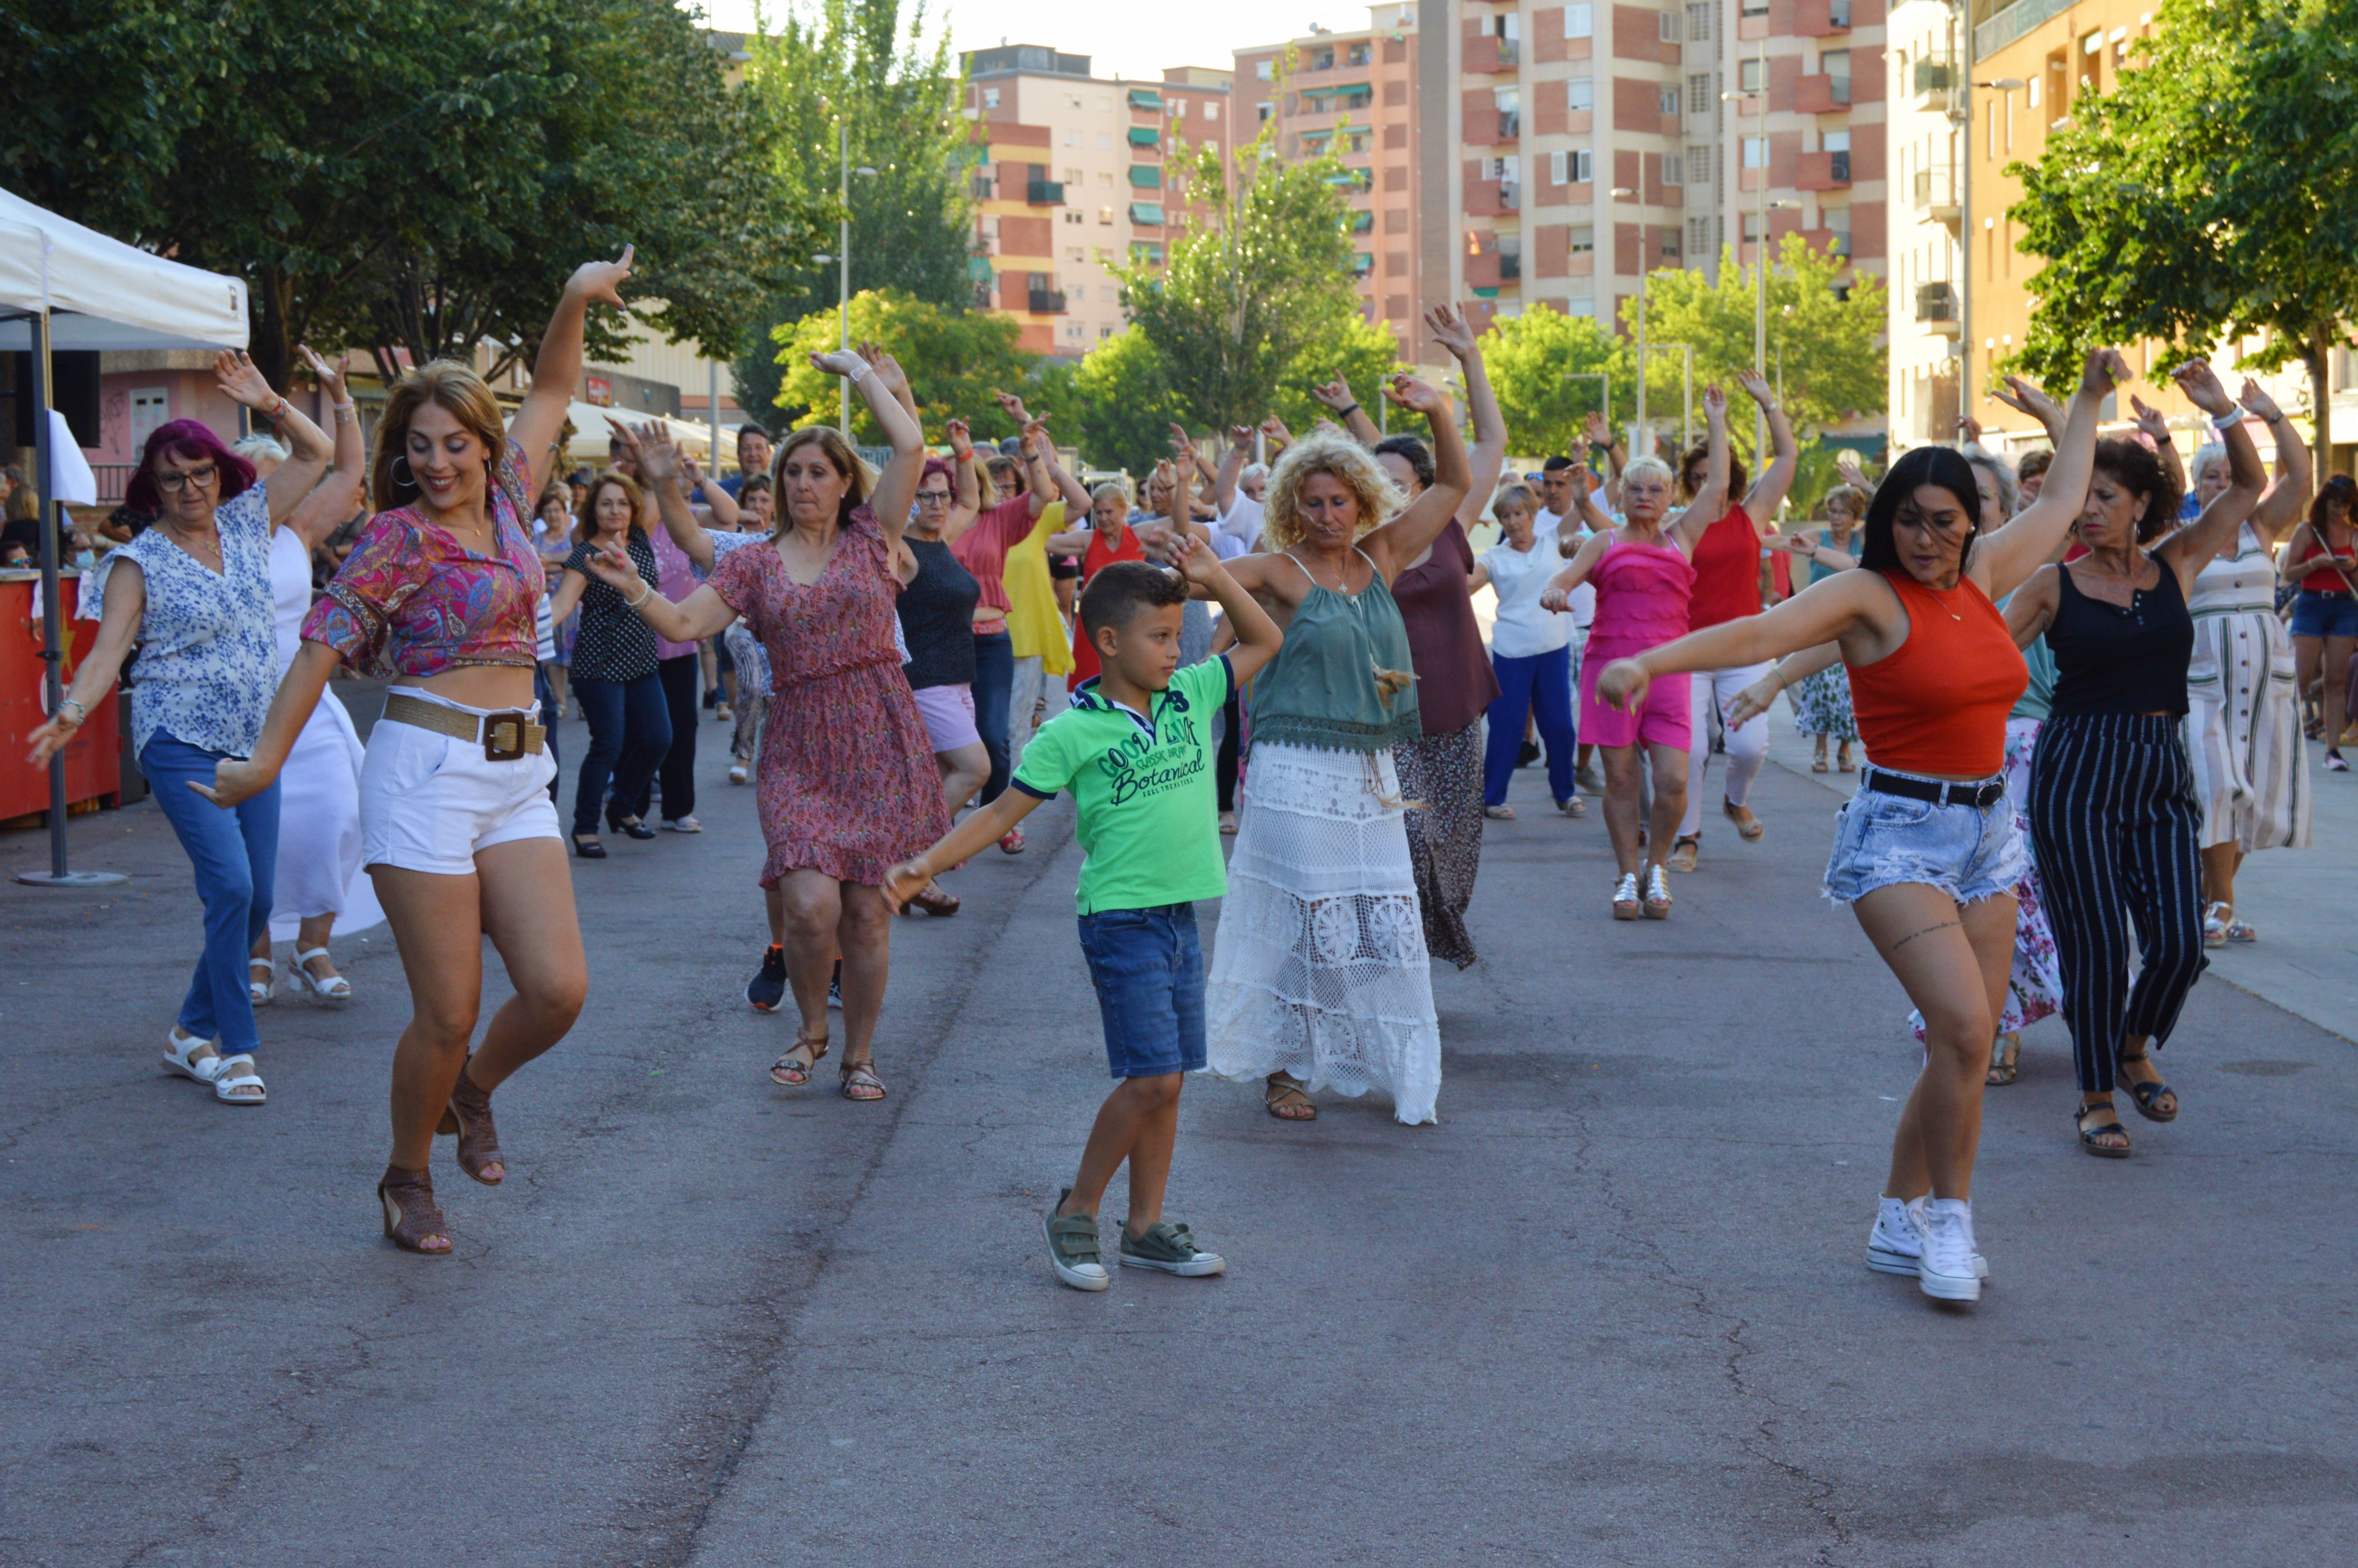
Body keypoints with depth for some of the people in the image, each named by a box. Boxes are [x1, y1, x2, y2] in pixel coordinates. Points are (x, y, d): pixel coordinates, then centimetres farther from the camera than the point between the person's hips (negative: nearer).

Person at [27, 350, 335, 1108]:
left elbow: (317, 454, 14)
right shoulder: (138, 562, -2)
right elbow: (108, 649, -9)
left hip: (253, 743, 5)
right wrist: (72, 712, -26)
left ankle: (192, 1031, 20)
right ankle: (237, 1048, -9)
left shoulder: (246, 524, 9)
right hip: (181, 744, -5)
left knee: (257, 898, 4)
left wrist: (267, 402, -1)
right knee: (231, 885, -17)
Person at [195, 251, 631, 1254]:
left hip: (517, 774, 6)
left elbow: (550, 391, 22)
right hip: (427, 767, -6)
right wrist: (268, 758, -11)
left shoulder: (506, 498, 11)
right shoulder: (399, 536, -6)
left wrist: (575, 304, 8)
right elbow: (327, 638, -9)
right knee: (448, 1012, -4)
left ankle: (472, 1091, 26)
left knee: (559, 989, -6)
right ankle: (408, 1180, 19)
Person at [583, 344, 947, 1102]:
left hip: (878, 740, -1)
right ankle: (811, 1028, 13)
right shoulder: (753, 563, 10)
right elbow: (686, 623, 1)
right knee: (809, 903, -15)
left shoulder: (870, 537, 6)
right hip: (798, 747, 1)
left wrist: (862, 372, 5)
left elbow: (911, 448, -4)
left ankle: (860, 1054, 18)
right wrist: (631, 586, -15)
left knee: (866, 910, 0)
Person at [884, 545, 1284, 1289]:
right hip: (1121, 920, -6)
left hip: (1181, 917, 6)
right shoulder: (1073, 732, -9)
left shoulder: (1190, 696, 7)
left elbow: (1264, 641, 17)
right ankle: (1075, 1214, 5)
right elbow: (1002, 813, -5)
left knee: (1166, 1079, 9)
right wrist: (926, 865, -14)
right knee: (1152, 1076, -11)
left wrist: (1217, 579, 3)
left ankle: (1146, 1227, 19)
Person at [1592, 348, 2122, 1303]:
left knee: (1966, 1049, 6)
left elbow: (2060, 501, 26)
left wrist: (2090, 400, 34)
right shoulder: (1867, 594, -9)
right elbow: (1761, 633, -23)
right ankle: (1947, 1219, -3)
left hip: (1986, 832, 7)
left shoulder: (1981, 578, 9)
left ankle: (1899, 1225, 18)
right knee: (1964, 1026, -20)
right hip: (1898, 835, -7)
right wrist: (1648, 662, -36)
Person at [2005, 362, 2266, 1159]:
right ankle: (2095, 1098, 14)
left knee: (2180, 944, -5)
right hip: (2077, 771, -3)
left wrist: (2224, 412, -4)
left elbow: (2248, 486, 8)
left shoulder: (2176, 565, 6)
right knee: (2097, 944, -4)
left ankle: (2134, 1048, 25)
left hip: (2163, 772, 3)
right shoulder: (2056, 585, 0)